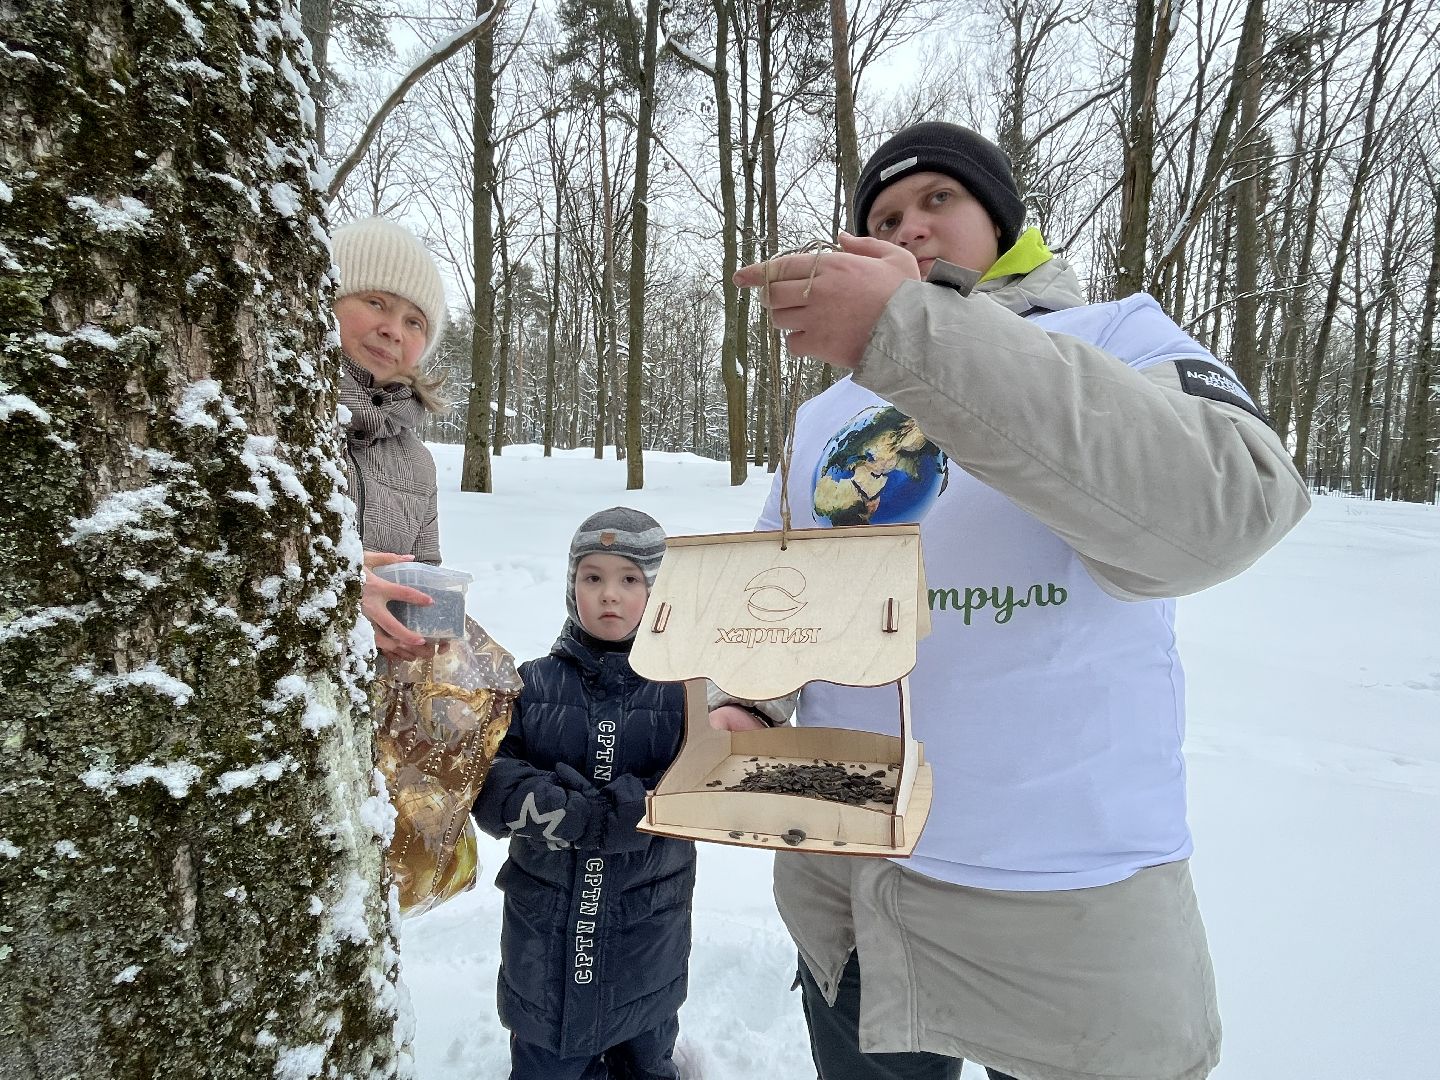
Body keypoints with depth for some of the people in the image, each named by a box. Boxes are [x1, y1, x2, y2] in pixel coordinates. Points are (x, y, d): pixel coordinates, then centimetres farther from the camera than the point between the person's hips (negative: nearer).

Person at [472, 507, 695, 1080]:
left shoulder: (683, 690, -9)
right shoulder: (532, 685, -5)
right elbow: (490, 785, -13)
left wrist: (619, 809, -29)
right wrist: (581, 814, -28)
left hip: (649, 930, 0)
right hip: (545, 930, 1)